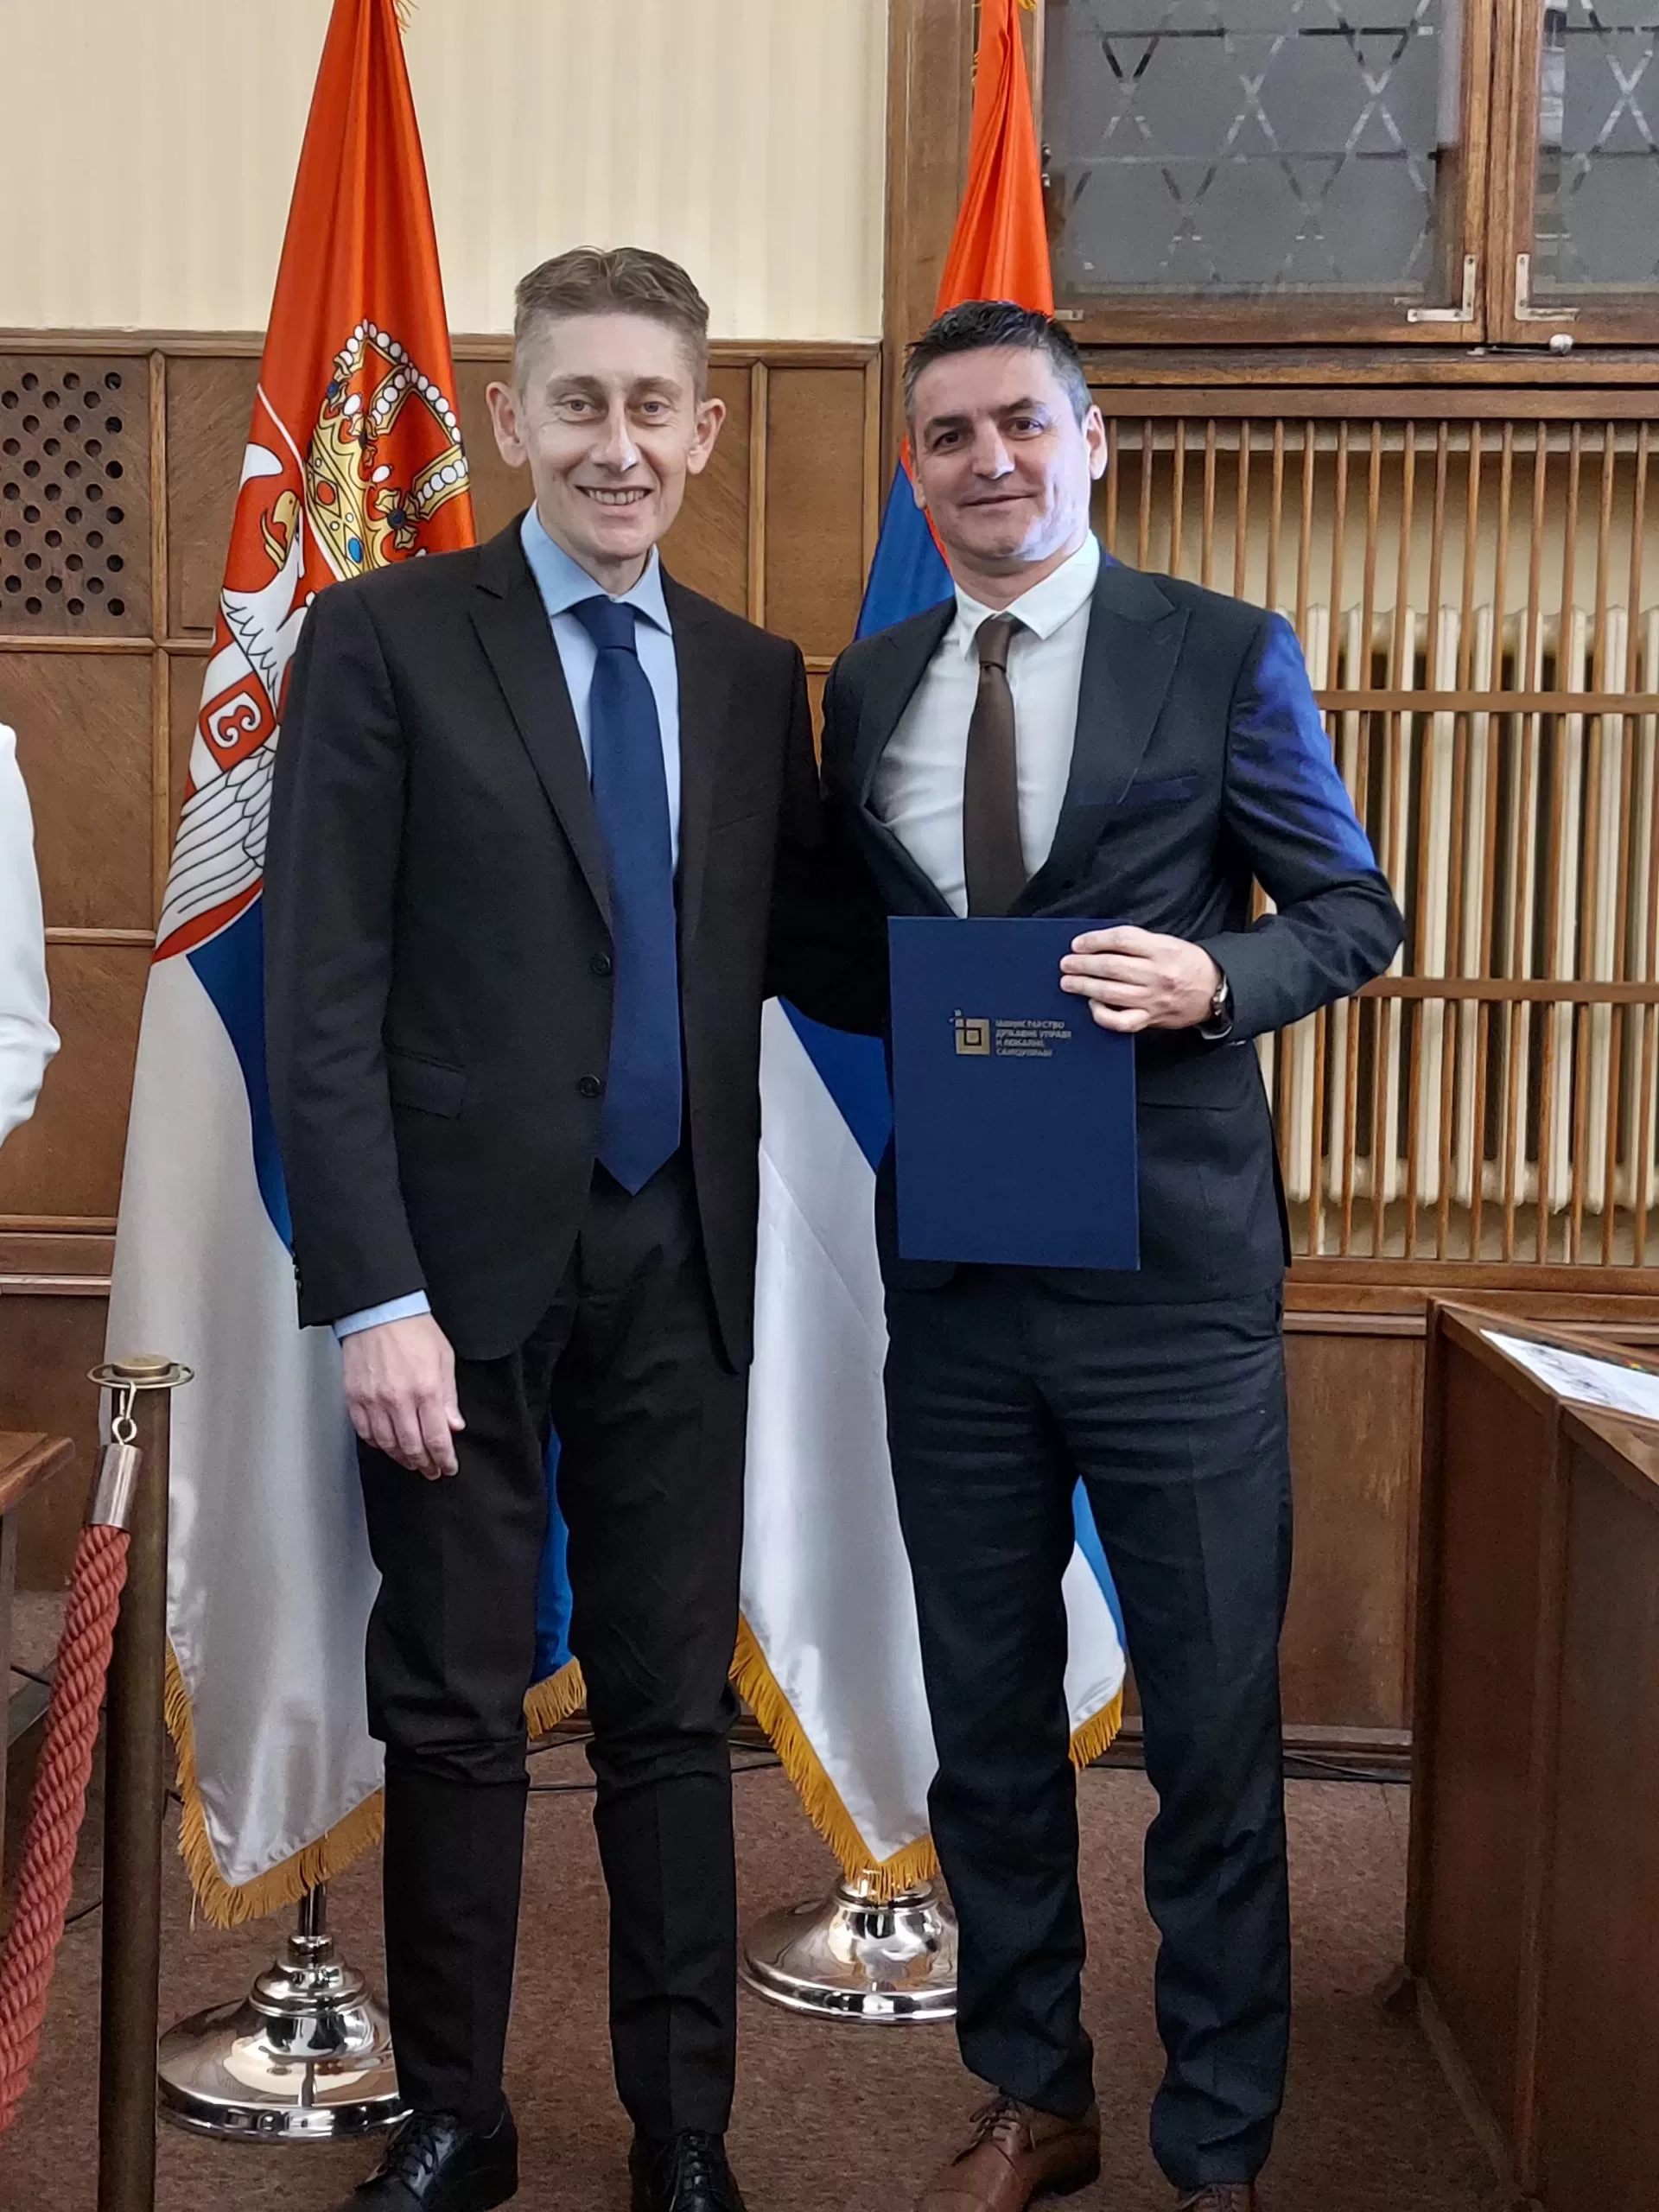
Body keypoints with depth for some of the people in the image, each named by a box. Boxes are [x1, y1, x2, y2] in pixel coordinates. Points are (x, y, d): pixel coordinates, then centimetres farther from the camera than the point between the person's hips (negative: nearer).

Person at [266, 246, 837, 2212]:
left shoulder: (754, 678, 10)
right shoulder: (385, 641, -4)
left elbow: (780, 947, 13)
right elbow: (322, 997, -9)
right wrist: (375, 1295, -15)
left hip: (677, 1259, 4)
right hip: (467, 1258, -3)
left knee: (674, 1711, 11)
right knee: (454, 1714, 8)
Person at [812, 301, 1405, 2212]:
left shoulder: (1223, 655, -2)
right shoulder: (868, 686, 10)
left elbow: (1356, 911, -1)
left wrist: (1213, 976, -19)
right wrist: (908, 1015, -3)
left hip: (1170, 1269, -4)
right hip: (952, 1267, 4)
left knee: (1213, 1729, 5)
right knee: (985, 1713, 14)